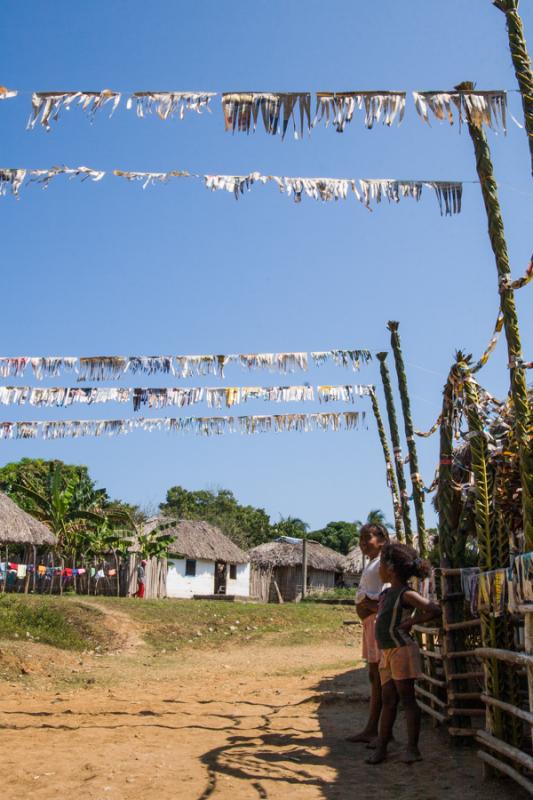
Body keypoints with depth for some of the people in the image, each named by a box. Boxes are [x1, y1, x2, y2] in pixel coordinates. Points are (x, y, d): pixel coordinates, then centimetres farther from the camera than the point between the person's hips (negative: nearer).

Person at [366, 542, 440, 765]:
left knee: (407, 698, -2)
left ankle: (412, 748, 4)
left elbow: (435, 609, -20)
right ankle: (381, 747, 13)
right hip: (386, 653, 8)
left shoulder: (406, 594, -12)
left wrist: (411, 622, -15)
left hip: (402, 651, -8)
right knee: (388, 700, 10)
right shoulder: (386, 593, 14)